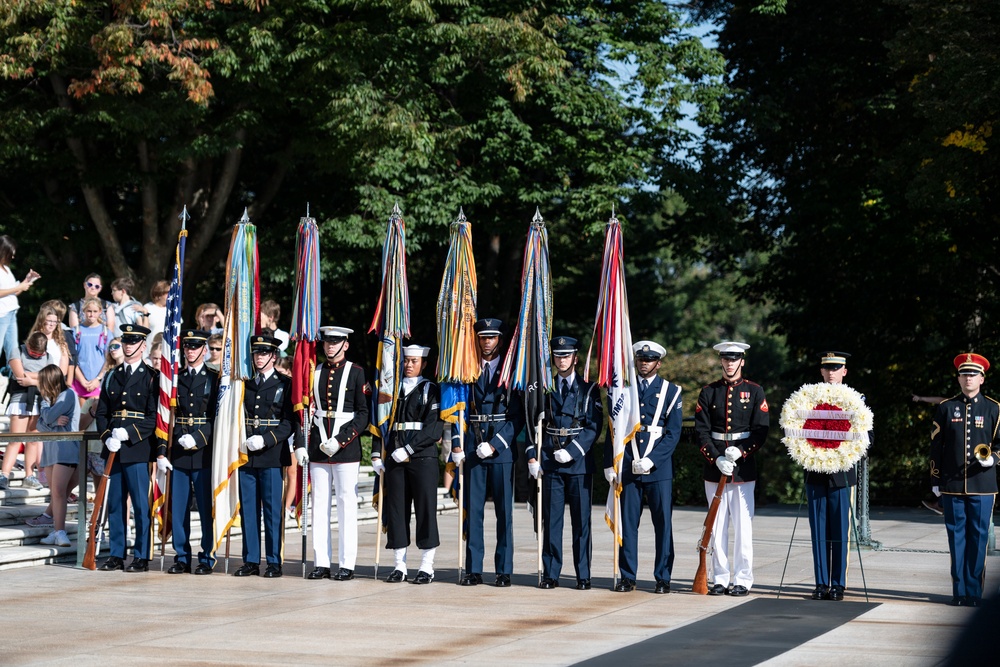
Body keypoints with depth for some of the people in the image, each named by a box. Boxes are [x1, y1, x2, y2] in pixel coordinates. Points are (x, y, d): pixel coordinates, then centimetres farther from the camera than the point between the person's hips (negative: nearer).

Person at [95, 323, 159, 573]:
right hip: (114, 450, 5)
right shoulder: (111, 377, 15)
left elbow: (154, 417, -6)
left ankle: (141, 557, 2)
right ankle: (116, 555, 13)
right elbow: (102, 413, 13)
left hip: (138, 449, -5)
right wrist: (107, 437, -5)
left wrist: (128, 433, -16)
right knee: (115, 504, 7)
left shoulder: (151, 377, 0)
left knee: (141, 504, -3)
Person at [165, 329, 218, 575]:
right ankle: (182, 558, 13)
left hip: (205, 452, -3)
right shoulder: (174, 378, 12)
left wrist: (199, 438, -15)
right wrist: (163, 448, 0)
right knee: (178, 507, 5)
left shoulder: (215, 379, 3)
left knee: (206, 508, -1)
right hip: (178, 452, 3)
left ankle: (207, 559, 6)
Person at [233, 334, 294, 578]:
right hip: (246, 455, 4)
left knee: (272, 509, -2)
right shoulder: (245, 384, 14)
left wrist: (265, 439, -16)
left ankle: (274, 562, 2)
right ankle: (251, 561, 10)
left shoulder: (284, 384, 2)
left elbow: (289, 422, -5)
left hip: (272, 455, -4)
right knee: (248, 509, 5)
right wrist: (241, 441, 0)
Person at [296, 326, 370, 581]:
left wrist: (340, 440, -13)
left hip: (346, 449, -4)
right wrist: (300, 445, 2)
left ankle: (346, 565, 0)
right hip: (318, 449, 4)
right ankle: (321, 563, 7)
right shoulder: (315, 373, 12)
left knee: (347, 506, -2)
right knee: (320, 505, 4)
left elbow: (364, 414, -4)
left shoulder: (356, 373, 1)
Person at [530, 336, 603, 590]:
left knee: (581, 520, 0)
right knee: (551, 519, 2)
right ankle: (550, 574, 8)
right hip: (550, 463, 2)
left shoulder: (588, 389, 4)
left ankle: (583, 576, 4)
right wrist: (532, 457, -1)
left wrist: (572, 451, -14)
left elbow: (594, 426, -4)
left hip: (579, 462, -2)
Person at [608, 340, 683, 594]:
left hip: (659, 468, -2)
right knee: (628, 522, 2)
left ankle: (663, 578, 5)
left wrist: (650, 460, -13)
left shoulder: (671, 391, 4)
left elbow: (673, 433, -2)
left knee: (663, 523, -1)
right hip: (628, 467, 2)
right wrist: (609, 464, 3)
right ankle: (627, 577, 8)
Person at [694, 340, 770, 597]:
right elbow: (701, 431, 2)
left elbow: (761, 430, -1)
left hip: (744, 468, -2)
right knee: (717, 526, 4)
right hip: (714, 468, 2)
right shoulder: (708, 392, 7)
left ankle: (742, 580, 3)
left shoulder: (755, 392, 4)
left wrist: (740, 451, -15)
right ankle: (720, 579, 9)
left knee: (743, 526, -3)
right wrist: (717, 459, -12)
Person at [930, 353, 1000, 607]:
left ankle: (974, 592, 6)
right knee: (957, 537, 2)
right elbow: (936, 445, 8)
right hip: (952, 485, 1)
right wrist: (936, 480, 6)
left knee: (978, 538, 0)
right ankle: (959, 592, 8)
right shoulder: (945, 408, 7)